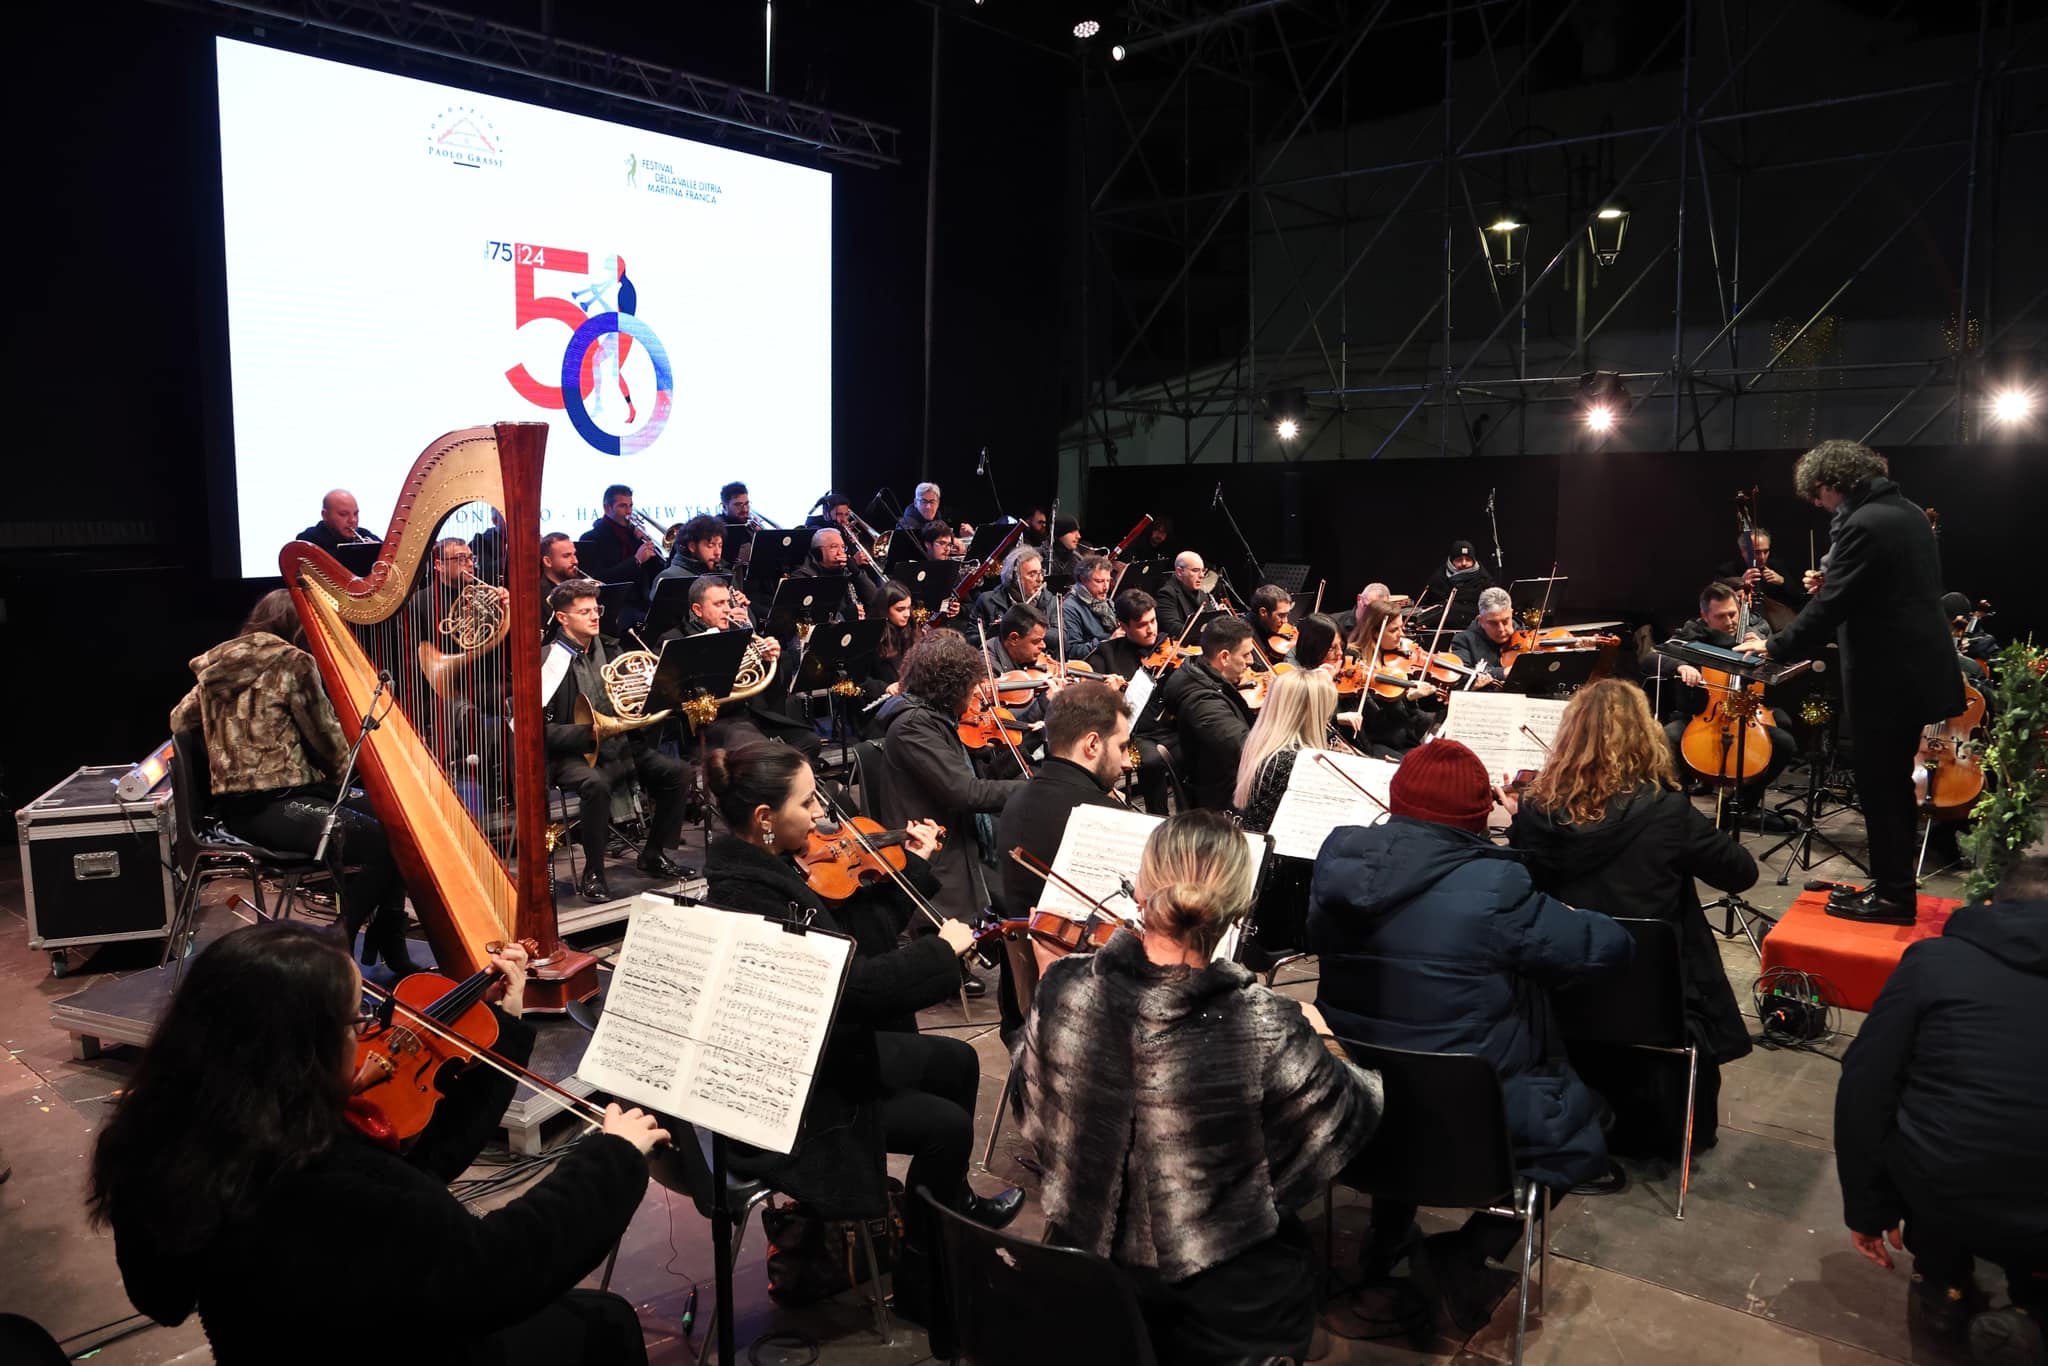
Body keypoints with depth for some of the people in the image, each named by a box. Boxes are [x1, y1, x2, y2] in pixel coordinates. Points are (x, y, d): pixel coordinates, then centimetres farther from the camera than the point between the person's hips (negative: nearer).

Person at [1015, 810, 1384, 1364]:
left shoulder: (1064, 989, -21)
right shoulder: (1265, 1028, -30)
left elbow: (1030, 1103, 0)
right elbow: (1358, 1116, -11)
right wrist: (1321, 1037, 7)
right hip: (1226, 1312, -3)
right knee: (1300, 1265, 32)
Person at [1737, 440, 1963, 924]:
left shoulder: (1862, 525, -19)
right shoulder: (1908, 513, 11)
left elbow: (1830, 607, -20)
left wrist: (1775, 647, -10)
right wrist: (1831, 585, 13)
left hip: (1886, 679, -10)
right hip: (1917, 670, 10)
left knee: (1879, 789, 1)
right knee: (1894, 784, 18)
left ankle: (1893, 895, 9)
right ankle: (1894, 885, 27)